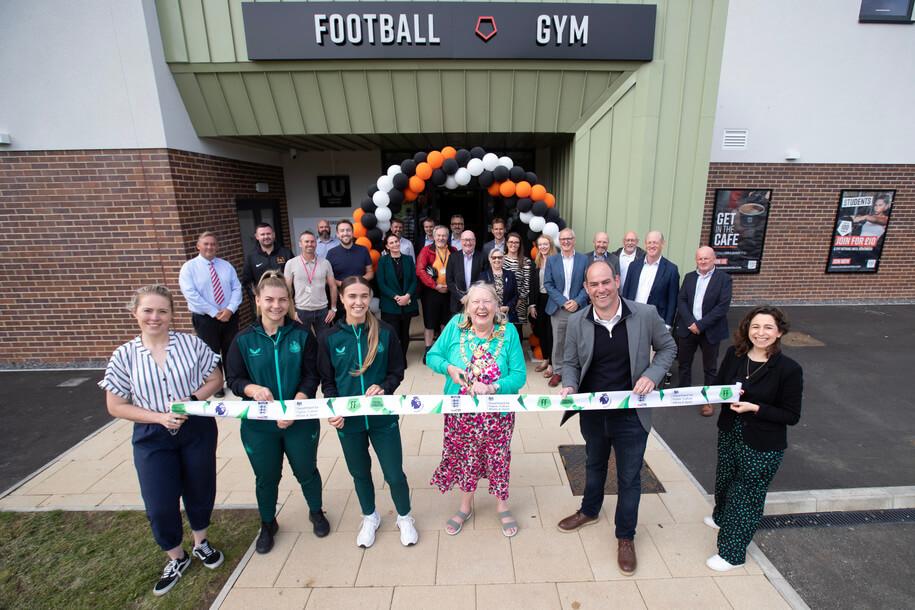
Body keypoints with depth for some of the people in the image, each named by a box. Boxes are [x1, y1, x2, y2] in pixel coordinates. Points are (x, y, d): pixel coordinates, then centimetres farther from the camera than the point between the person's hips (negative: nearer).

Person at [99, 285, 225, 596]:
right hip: (152, 438, 0)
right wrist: (159, 417, -17)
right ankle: (176, 558, 36)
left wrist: (191, 399, -19)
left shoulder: (192, 344, -9)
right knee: (160, 505, 7)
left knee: (200, 491, 16)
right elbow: (116, 406, -4)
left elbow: (215, 379, -2)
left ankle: (201, 542, 45)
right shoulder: (124, 356, -7)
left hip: (197, 430, 0)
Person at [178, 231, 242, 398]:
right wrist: (215, 312, -18)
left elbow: (237, 289, -1)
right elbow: (191, 294, -15)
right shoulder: (189, 267, -5)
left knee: (231, 351, 14)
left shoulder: (226, 265, 6)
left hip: (230, 316, 3)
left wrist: (230, 309, -17)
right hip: (205, 319, -3)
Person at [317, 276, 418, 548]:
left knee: (394, 474, 9)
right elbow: (327, 381, 1)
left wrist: (383, 387, -22)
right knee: (360, 473, 20)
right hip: (348, 419, 1)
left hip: (383, 416, -1)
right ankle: (370, 518, 48)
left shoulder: (385, 332, -10)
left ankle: (405, 518, 39)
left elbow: (397, 372, -2)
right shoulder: (329, 338, -7)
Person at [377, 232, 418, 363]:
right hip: (390, 304, -3)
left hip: (407, 303, 3)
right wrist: (396, 297, -15)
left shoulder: (408, 259, 7)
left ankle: (403, 358, 24)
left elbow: (414, 280, 4)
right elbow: (381, 283, -5)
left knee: (405, 333, 9)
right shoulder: (383, 261, 0)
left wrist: (407, 296, -12)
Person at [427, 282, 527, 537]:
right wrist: (448, 368, -23)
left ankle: (502, 506, 46)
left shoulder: (508, 332, -14)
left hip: (497, 414, 0)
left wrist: (492, 387, -29)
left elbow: (519, 375, -14)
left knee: (499, 459, 17)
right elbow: (432, 356, -3)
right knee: (464, 459, 19)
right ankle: (465, 506, 47)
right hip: (460, 413, 1)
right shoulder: (456, 325, -12)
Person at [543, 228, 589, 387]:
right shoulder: (551, 260, 4)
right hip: (558, 309, 0)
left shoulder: (584, 259, 3)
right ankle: (557, 371, 20)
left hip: (578, 308, 0)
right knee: (558, 342, 7)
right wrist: (563, 302, -11)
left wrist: (577, 302, -12)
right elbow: (548, 284, -1)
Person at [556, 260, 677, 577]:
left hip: (631, 414, -2)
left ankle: (625, 536, 39)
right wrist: (569, 386, -19)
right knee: (594, 465, 26)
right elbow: (570, 363, 0)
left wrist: (652, 375, -15)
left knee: (629, 477, 15)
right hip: (592, 412, 2)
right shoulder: (577, 322, -11)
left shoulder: (646, 315, -15)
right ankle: (589, 511, 53)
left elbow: (668, 347, 0)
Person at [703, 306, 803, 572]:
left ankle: (733, 553, 33)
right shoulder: (733, 354, -8)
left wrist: (755, 408, -25)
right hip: (729, 434, 5)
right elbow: (718, 386, 5)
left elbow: (791, 416, -14)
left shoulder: (789, 369, -20)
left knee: (746, 496, 11)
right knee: (724, 481, 27)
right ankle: (722, 517, 58)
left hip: (763, 447, -5)